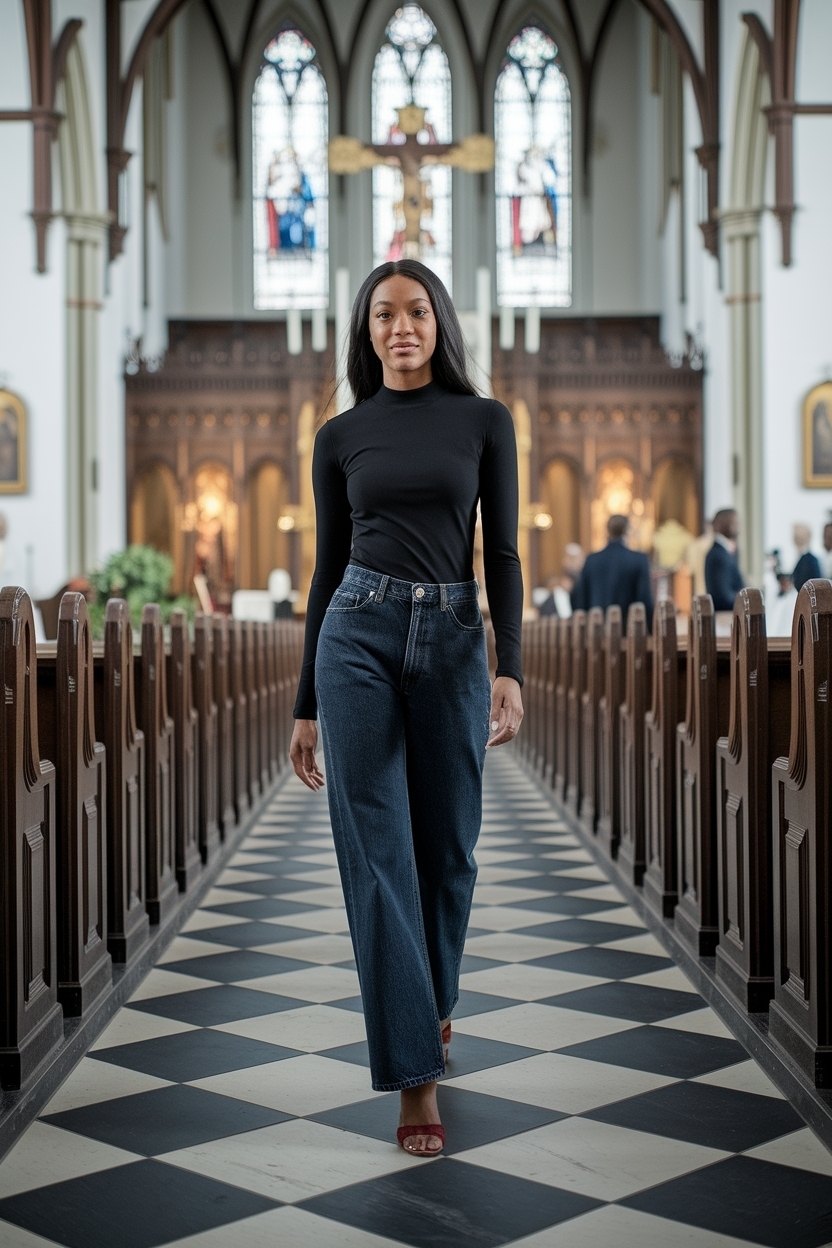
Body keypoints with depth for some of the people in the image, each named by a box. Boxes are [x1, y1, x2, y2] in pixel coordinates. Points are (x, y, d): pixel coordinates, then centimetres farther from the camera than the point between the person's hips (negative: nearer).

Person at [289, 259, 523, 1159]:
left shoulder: (484, 421, 7)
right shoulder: (340, 436, 8)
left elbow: (502, 553, 3)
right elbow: (327, 566, 10)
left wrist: (510, 668, -10)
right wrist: (305, 704, 9)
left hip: (452, 640, 1)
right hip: (358, 635, 0)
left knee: (447, 844, 10)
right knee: (377, 851, -5)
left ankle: (434, 1000, 39)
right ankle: (414, 1070, 0)